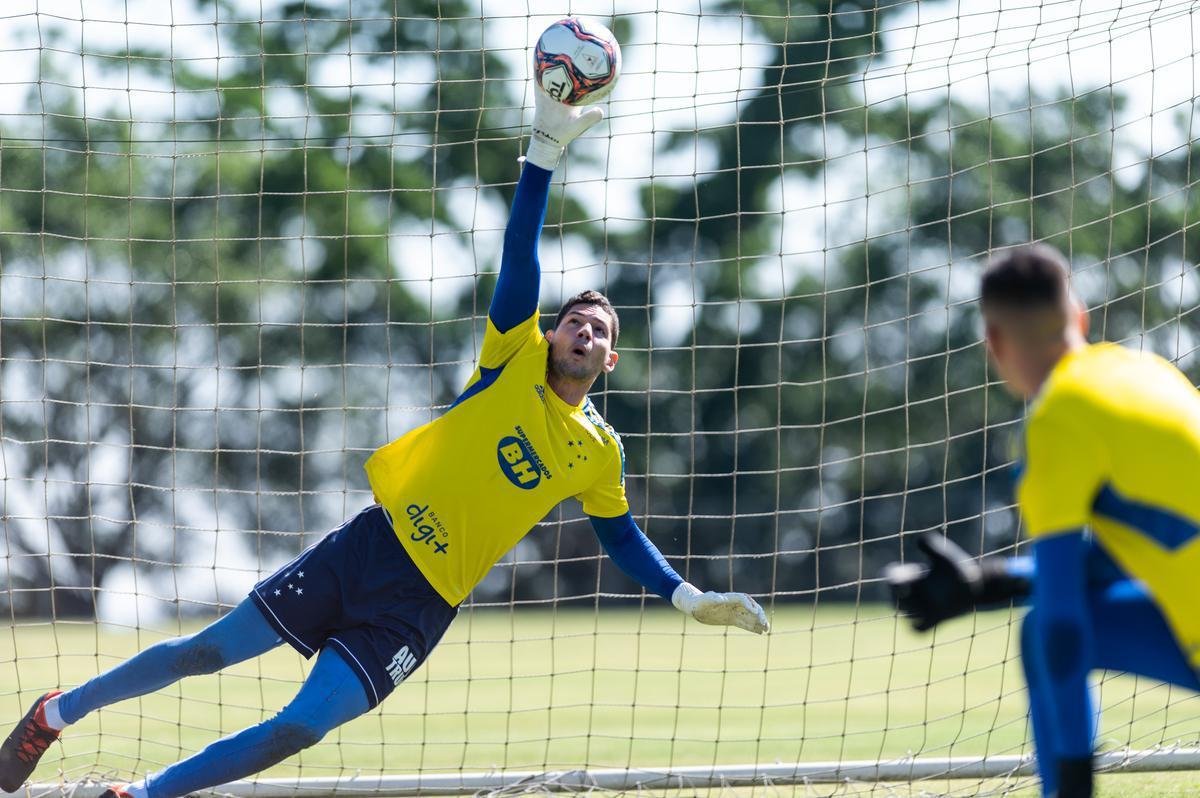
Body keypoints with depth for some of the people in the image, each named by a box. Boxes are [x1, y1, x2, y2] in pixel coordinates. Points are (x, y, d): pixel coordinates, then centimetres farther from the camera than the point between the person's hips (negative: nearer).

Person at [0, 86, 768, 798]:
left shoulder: (600, 453, 6)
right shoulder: (516, 360, 0)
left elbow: (622, 536, 21)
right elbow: (520, 252, -10)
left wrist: (694, 599, 12)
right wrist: (548, 145, -21)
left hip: (418, 608, 1)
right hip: (372, 542, -1)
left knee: (299, 732, -12)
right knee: (207, 653, 1)